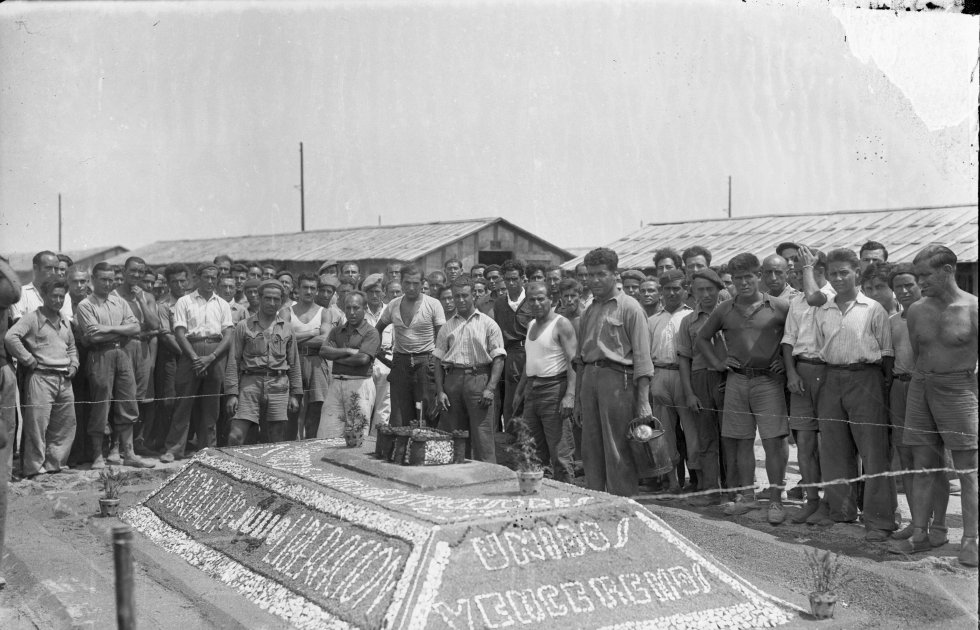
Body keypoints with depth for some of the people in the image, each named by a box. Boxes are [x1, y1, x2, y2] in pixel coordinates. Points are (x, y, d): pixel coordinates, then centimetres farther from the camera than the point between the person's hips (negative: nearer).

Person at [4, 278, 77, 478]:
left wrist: (73, 364, 12)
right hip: (41, 377, -7)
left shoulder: (65, 322, 17)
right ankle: (34, 468, -1)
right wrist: (29, 360, -15)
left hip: (64, 379, 7)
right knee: (37, 424, -8)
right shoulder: (32, 318, -6)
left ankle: (55, 465, 20)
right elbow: (10, 337, -19)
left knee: (65, 425, 10)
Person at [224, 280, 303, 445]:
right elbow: (233, 362, 2)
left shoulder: (286, 329, 13)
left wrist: (295, 394, 10)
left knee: (276, 442, 3)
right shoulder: (244, 326, 5)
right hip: (250, 383, -2)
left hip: (278, 385, 2)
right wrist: (232, 393, -5)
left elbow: (294, 363, 16)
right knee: (235, 437, -12)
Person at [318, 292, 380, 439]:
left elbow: (363, 359, -14)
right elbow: (323, 352, 3)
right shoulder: (337, 331, 17)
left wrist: (336, 356, -2)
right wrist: (349, 351, -7)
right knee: (325, 436, -1)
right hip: (336, 383, 5)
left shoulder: (371, 332, -1)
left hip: (360, 384, -5)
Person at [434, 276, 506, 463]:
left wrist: (490, 388, -11)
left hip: (478, 378, -3)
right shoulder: (447, 327, 14)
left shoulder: (488, 324, 5)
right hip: (452, 379, 3)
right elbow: (438, 360, 13)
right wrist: (440, 391, 2)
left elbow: (498, 358, 0)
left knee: (482, 438, -8)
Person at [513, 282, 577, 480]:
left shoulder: (561, 324, -7)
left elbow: (573, 361, -15)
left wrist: (570, 395, -24)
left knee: (559, 453, -8)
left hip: (553, 389, -8)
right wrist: (519, 391, 23)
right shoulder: (531, 325, 17)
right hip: (531, 390, 8)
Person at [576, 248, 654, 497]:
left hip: (617, 378, -6)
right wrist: (579, 400, 15)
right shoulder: (589, 311, 17)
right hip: (590, 378, 6)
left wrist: (642, 401, -13)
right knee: (591, 451, 9)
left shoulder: (629, 308, -2)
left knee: (618, 453, -5)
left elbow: (641, 355, -7)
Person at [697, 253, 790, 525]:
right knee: (742, 441, 7)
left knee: (773, 441, -6)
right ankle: (746, 496, 18)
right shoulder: (724, 311, 8)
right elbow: (702, 338, 21)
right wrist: (717, 362, 10)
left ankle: (776, 501, -1)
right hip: (737, 380, 3)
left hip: (769, 380, -3)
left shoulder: (779, 307, -1)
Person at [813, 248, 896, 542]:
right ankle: (841, 513, 21)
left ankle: (879, 520, -3)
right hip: (831, 380, 5)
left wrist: (887, 384, -6)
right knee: (834, 450, 9)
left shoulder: (873, 309, -1)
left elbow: (887, 352, 0)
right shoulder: (822, 312, 12)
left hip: (865, 378, -5)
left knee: (874, 451, -6)